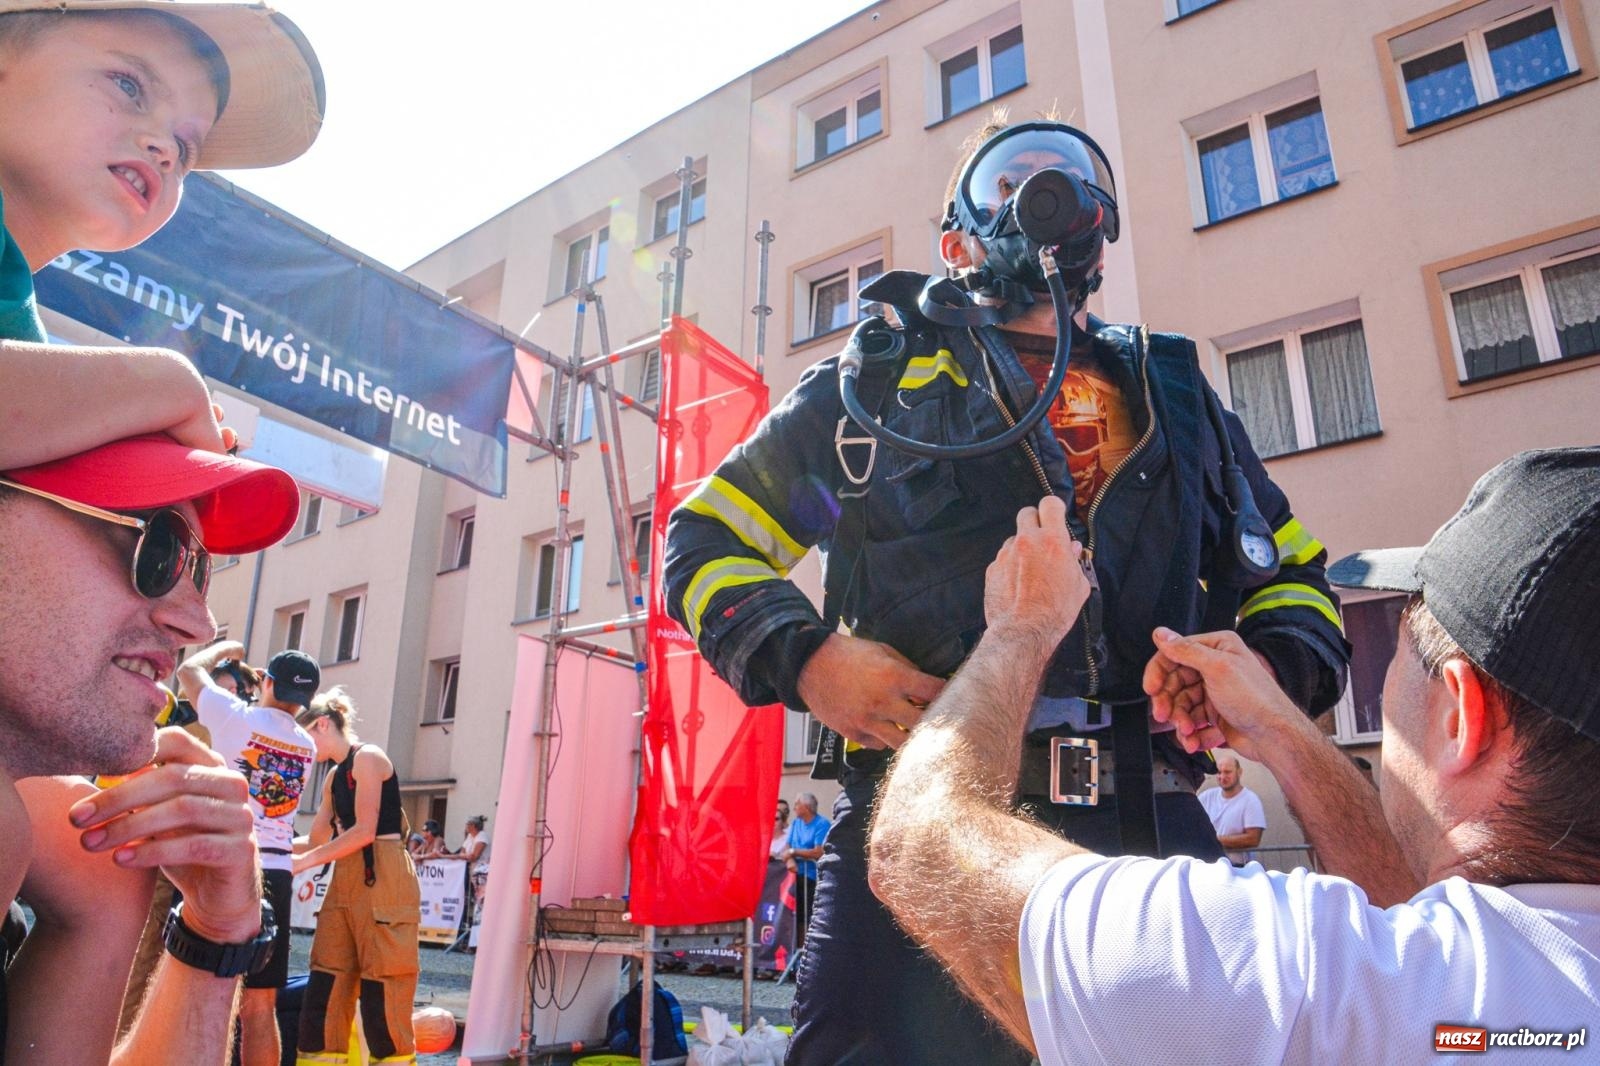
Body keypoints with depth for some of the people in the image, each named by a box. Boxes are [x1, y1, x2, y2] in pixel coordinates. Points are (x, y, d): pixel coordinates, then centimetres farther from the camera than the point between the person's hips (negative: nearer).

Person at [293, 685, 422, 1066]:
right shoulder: (334, 776, 18)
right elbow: (318, 839, 21)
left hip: (382, 878, -9)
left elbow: (364, 831, -15)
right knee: (326, 982, 5)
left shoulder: (367, 757, -8)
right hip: (347, 881, 9)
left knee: (380, 985, -6)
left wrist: (303, 862, -11)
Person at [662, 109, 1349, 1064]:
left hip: (1151, 838, 4)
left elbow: (1299, 579, 27)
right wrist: (803, 656, -7)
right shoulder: (876, 380, 12)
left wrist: (1269, 668, 3)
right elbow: (708, 537, 12)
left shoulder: (1178, 398, 22)